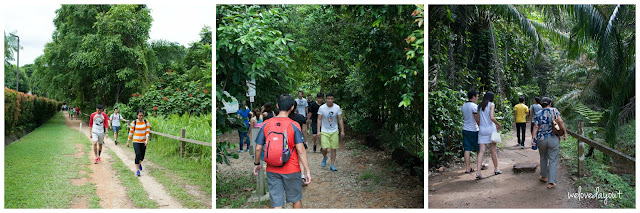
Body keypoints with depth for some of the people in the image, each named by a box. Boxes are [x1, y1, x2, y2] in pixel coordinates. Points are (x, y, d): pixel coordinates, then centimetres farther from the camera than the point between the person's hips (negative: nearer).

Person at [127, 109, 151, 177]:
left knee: (142, 155, 11)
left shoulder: (146, 122, -1)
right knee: (138, 154, -16)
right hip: (136, 141, -2)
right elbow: (131, 132, 1)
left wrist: (147, 140, -19)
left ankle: (140, 163, 45)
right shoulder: (134, 122, -5)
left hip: (143, 142, 2)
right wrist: (128, 142, 3)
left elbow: (148, 132, -6)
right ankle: (137, 170, -7)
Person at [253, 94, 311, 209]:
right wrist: (307, 170, -7)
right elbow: (301, 151, -13)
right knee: (296, 199, 18)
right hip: (291, 170, -2)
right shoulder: (294, 126, -10)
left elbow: (258, 148, 1)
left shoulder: (266, 124, -3)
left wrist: (257, 163, 17)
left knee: (277, 203, 7)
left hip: (272, 171, 2)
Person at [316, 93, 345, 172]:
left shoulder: (337, 108, -4)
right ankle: (324, 158, 23)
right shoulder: (321, 108, -8)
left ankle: (332, 165, 13)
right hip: (324, 131, -1)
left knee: (334, 149, 1)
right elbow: (319, 120, -3)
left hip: (334, 131, 1)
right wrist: (318, 131, -9)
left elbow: (340, 119, 2)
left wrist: (342, 131, -1)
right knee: (324, 148, -10)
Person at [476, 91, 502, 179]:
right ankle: (496, 169, 23)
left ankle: (478, 172, -11)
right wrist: (499, 125, -4)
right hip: (490, 129, -4)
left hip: (481, 130, 4)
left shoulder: (479, 106, 10)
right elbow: (492, 117, -17)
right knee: (494, 150, 11)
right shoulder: (491, 105, -5)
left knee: (481, 151, -1)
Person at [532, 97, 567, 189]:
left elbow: (535, 127, -6)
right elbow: (560, 121, -12)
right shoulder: (554, 111, -2)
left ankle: (544, 176, 35)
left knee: (543, 158, 22)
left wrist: (533, 139, -7)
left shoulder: (538, 114, 1)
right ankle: (552, 181, -3)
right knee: (553, 160, 2)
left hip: (541, 139, 2)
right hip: (553, 139, -2)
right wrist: (565, 133, -5)